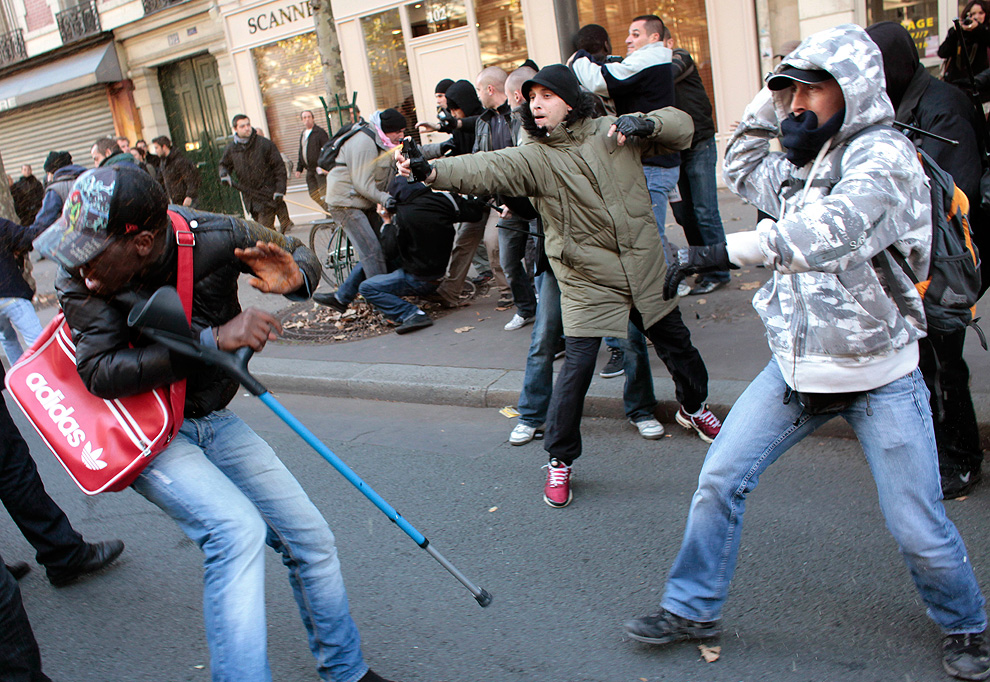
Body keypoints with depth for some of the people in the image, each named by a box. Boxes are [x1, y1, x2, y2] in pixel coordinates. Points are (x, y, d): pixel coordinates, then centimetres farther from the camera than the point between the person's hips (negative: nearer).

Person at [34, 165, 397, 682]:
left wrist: (294, 277, -25)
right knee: (237, 527, -29)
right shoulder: (79, 281, -20)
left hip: (213, 421, 3)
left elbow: (299, 254, 0)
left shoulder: (216, 238, -17)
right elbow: (100, 372, -30)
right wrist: (212, 340, -37)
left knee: (310, 538, 3)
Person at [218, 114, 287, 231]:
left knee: (265, 227, -14)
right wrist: (224, 174, -3)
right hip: (249, 197, 5)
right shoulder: (231, 149, 5)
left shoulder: (265, 144, -7)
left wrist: (280, 190, -11)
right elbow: (224, 164, 22)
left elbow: (279, 166, -5)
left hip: (266, 195, -5)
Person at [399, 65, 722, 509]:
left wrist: (647, 124, -15)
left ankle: (694, 408, 50)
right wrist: (432, 171, -43)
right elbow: (485, 169, -26)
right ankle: (559, 461, 10)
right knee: (576, 369, -9)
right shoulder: (533, 158, -9)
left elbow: (682, 127, 7)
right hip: (587, 283, -3)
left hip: (646, 272, 3)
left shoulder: (614, 132, -1)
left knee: (676, 346, 19)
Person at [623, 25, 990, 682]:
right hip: (797, 368, 6)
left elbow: (830, 231, -33)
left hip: (878, 376, -6)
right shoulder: (801, 163, 8)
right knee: (720, 479, 2)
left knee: (919, 531, 3)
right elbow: (742, 169, 26)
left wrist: (725, 250, -36)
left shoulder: (883, 155, -16)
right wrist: (768, 102, 10)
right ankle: (692, 608, 20)